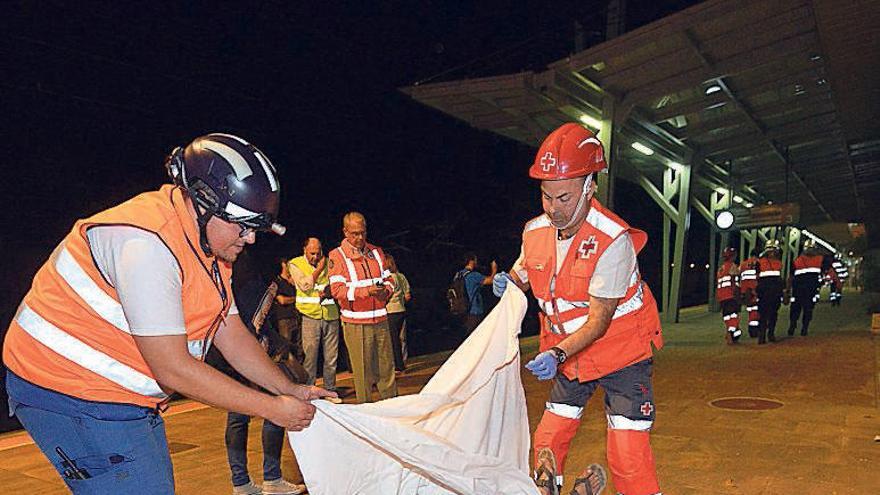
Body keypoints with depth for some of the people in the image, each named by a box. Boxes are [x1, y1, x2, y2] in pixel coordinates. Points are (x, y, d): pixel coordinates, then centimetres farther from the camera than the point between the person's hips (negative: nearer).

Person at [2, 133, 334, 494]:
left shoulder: (209, 247, 2)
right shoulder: (146, 243, -27)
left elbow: (232, 335, 7)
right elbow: (173, 369, -27)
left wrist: (290, 390, 0)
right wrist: (272, 408, -20)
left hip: (129, 399, 9)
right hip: (69, 394, -9)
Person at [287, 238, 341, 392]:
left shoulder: (328, 263, 10)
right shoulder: (296, 264, 3)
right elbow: (304, 285, -11)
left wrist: (329, 291, -12)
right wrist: (319, 269, -5)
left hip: (331, 314, 3)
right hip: (310, 316, -3)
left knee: (331, 356, 8)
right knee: (310, 356, -3)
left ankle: (330, 389, 20)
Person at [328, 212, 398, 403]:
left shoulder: (376, 251, 12)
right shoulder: (337, 256, -3)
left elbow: (388, 278, 16)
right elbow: (337, 290, -11)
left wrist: (386, 290, -8)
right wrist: (366, 291, -22)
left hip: (380, 319, 4)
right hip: (356, 324, -4)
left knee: (387, 366, 10)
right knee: (362, 370, 1)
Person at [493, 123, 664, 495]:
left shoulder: (613, 241, -25)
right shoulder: (535, 231, -7)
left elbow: (599, 320, -24)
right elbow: (521, 275, 11)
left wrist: (557, 354, -37)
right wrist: (507, 283, -12)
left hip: (621, 353, -5)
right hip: (569, 357, 6)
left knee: (628, 457, -8)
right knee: (547, 441, 11)